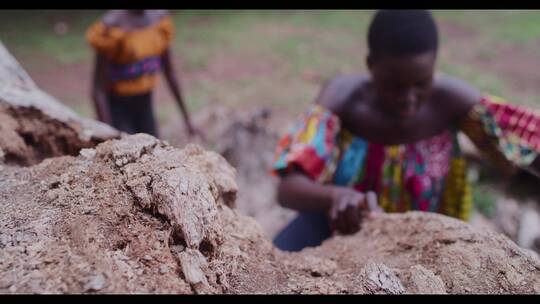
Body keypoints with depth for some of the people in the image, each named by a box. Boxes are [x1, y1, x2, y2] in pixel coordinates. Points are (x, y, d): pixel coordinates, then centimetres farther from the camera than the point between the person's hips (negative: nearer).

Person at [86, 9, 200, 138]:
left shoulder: (159, 17, -3)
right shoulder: (112, 25, -20)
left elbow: (169, 72, 6)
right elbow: (98, 88, -18)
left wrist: (187, 119, 8)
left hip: (145, 108, 6)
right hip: (117, 109, -5)